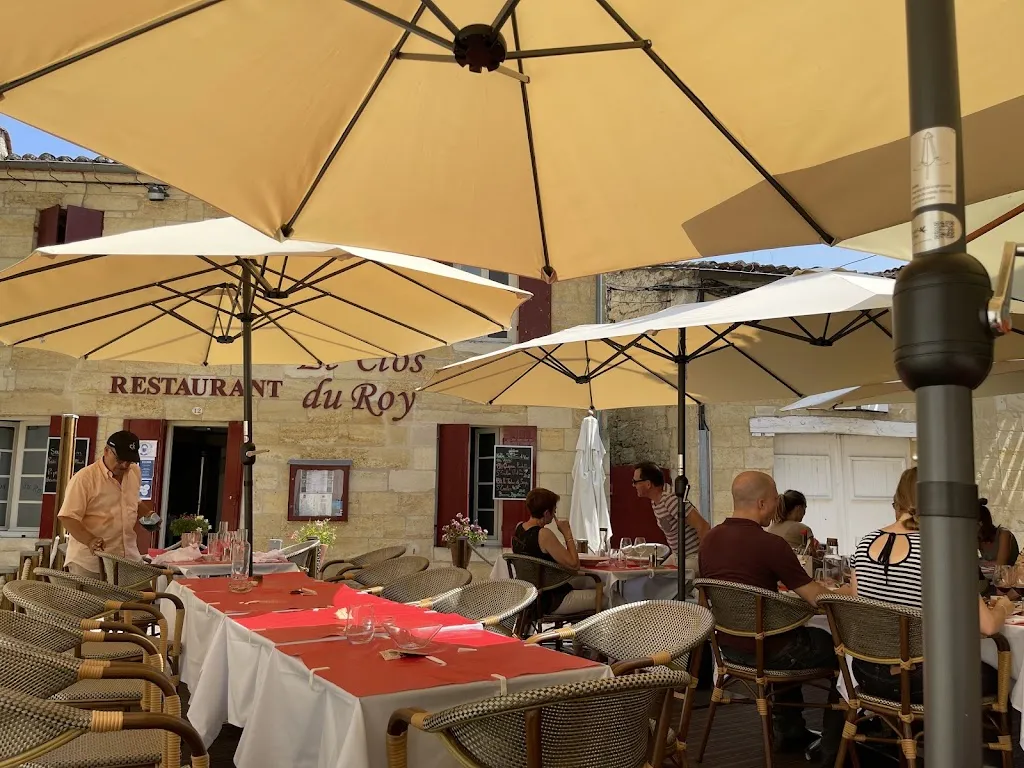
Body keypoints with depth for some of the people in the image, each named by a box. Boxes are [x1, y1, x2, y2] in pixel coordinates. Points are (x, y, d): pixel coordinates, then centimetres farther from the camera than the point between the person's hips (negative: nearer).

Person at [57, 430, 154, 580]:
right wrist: (90, 540, -29)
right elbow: (68, 517, -16)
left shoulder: (135, 473, 9)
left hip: (128, 559, 5)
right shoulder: (84, 478, -11)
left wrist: (147, 514, 8)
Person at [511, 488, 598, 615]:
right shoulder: (544, 534, -26)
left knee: (591, 582, 22)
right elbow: (574, 564, -24)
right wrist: (567, 534, -16)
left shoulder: (519, 528, 1)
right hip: (550, 601, -10)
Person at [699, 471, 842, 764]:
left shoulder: (710, 539, -2)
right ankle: (832, 748, 23)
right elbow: (819, 599, -18)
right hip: (765, 651, -7)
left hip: (728, 646, 7)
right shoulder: (771, 544, -23)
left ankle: (790, 733, 42)